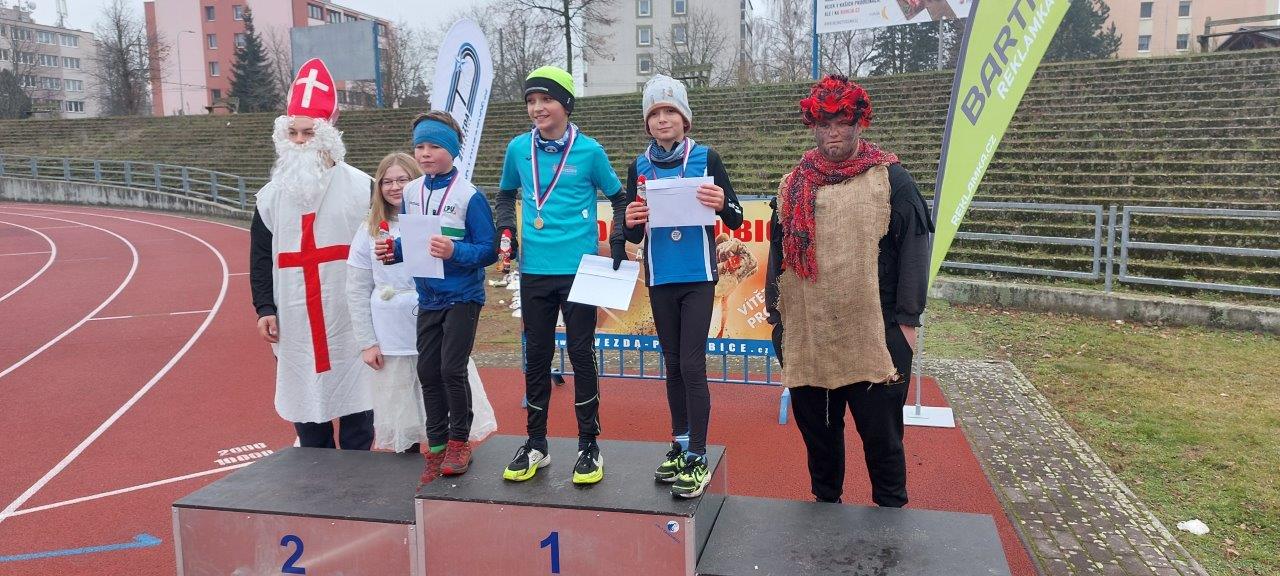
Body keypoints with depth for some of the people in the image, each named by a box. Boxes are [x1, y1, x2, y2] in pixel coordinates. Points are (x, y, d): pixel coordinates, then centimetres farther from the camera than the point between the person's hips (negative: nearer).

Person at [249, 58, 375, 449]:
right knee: (304, 394, 10)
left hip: (350, 318, -3)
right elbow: (260, 257, 10)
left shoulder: (360, 187, -3)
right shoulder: (271, 195, 8)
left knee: (354, 397, 5)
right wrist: (265, 308, 2)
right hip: (295, 323, 3)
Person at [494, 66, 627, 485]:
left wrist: (618, 241, -2)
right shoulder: (519, 148, 4)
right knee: (536, 356, 10)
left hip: (578, 269, -3)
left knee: (581, 354, 2)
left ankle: (589, 445, 14)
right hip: (534, 270, 3)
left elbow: (618, 198, 9)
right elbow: (507, 194, 21)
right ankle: (536, 444, 22)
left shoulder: (589, 150, -3)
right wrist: (506, 229, 4)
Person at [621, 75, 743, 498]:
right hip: (660, 279, 3)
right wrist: (632, 222, -14)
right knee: (672, 364, 11)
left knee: (692, 364, -6)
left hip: (698, 277, -3)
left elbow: (736, 220, -1)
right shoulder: (639, 167, 6)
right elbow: (633, 236, 8)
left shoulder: (706, 158, -2)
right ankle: (680, 445, 24)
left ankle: (698, 458, 4)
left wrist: (722, 203, -22)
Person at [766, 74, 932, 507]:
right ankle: (825, 502, 33)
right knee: (816, 427, 14)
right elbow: (778, 254, 13)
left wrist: (907, 318, -8)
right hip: (807, 335, 4)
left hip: (875, 336, -3)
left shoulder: (890, 179, 0)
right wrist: (776, 316, 10)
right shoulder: (793, 185, 10)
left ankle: (891, 509, 26)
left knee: (880, 429, 7)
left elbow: (914, 248, -4)